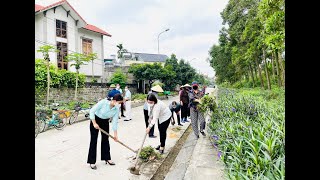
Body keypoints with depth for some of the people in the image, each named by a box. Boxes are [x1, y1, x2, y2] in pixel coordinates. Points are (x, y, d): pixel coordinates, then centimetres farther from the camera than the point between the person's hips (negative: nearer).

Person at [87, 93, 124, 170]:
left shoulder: (116, 110, -17)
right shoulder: (103, 102, -31)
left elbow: (115, 122, -10)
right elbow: (92, 111, -24)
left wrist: (115, 134, -8)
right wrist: (94, 123, -24)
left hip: (105, 122, 4)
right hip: (95, 120, -4)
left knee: (105, 140, 9)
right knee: (93, 141, -2)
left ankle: (107, 158, 24)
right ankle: (92, 162, 8)